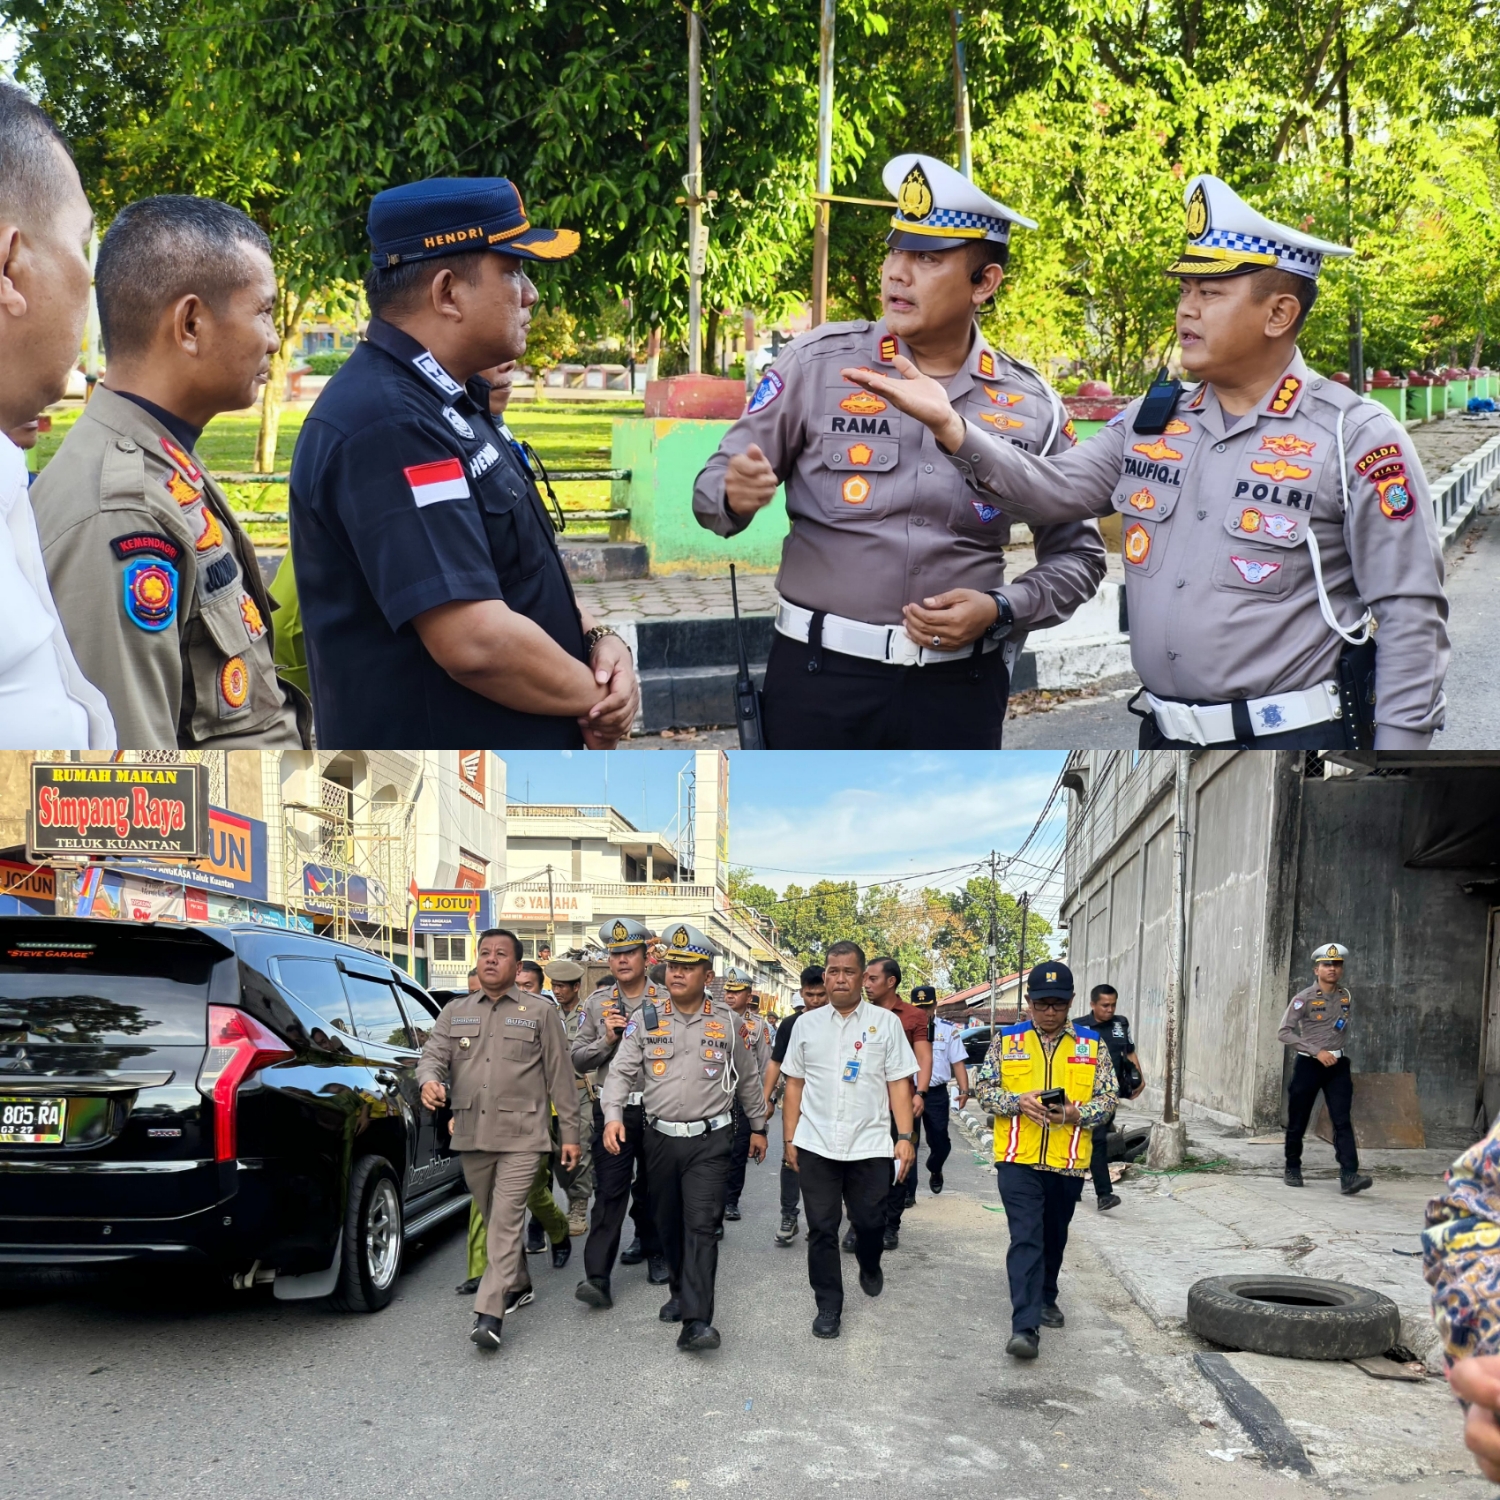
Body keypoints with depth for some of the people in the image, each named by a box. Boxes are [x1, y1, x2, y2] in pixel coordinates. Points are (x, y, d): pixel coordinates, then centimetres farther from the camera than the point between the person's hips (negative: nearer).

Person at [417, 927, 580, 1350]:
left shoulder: (540, 1014, 3)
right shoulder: (454, 1013, 13)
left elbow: (560, 1077, 4)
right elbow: (433, 1054, 4)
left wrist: (570, 1132, 1)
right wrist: (430, 1080, -21)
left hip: (521, 1137, -4)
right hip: (471, 1136, 4)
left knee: (506, 1220, -13)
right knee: (492, 1220, 15)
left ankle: (488, 1315, -17)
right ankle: (518, 1285, 35)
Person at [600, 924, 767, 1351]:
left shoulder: (725, 1025, 3)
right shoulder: (645, 1022, 3)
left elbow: (747, 1079, 15)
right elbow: (621, 1072, -2)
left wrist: (758, 1127, 20)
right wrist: (613, 1116, -18)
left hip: (709, 1141, -2)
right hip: (660, 1137, 2)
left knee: (702, 1226, -12)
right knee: (668, 1223, 13)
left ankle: (696, 1321, -16)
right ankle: (681, 1291, 35)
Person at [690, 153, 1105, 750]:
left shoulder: (1031, 406, 2)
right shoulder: (817, 363, -2)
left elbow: (1076, 555, 10)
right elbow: (714, 488, 1)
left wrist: (1001, 611, -8)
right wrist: (735, 496, -23)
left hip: (961, 689, 2)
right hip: (819, 677, -1)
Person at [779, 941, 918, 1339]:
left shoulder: (886, 1022, 1)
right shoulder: (807, 1024, 7)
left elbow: (899, 1083, 0)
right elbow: (794, 1085, 10)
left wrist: (906, 1136, -7)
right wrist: (789, 1139, 7)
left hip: (869, 1144, -1)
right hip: (816, 1145, 1)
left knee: (870, 1222, 7)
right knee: (821, 1229, 5)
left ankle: (869, 1268, 40)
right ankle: (828, 1306, 18)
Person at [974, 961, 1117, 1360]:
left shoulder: (1092, 1045, 3)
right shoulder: (1007, 1041, 1)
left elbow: (1107, 1097, 3)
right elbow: (983, 1087, 2)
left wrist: (1075, 1113, -17)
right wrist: (1018, 1102, -17)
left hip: (1068, 1162, 2)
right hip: (1018, 1159, -2)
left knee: (1054, 1237, 18)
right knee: (1025, 1239, -11)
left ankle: (1045, 1298, 40)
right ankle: (1025, 1326, -15)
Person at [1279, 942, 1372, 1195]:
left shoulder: (1345, 997, 6)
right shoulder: (1304, 999, -9)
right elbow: (1284, 1033, -13)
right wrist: (1317, 1052, -18)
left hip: (1337, 1065, 3)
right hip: (1308, 1065, -3)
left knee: (1342, 1120, -10)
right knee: (1298, 1121, 6)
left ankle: (1349, 1175, -19)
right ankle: (1292, 1169, 25)